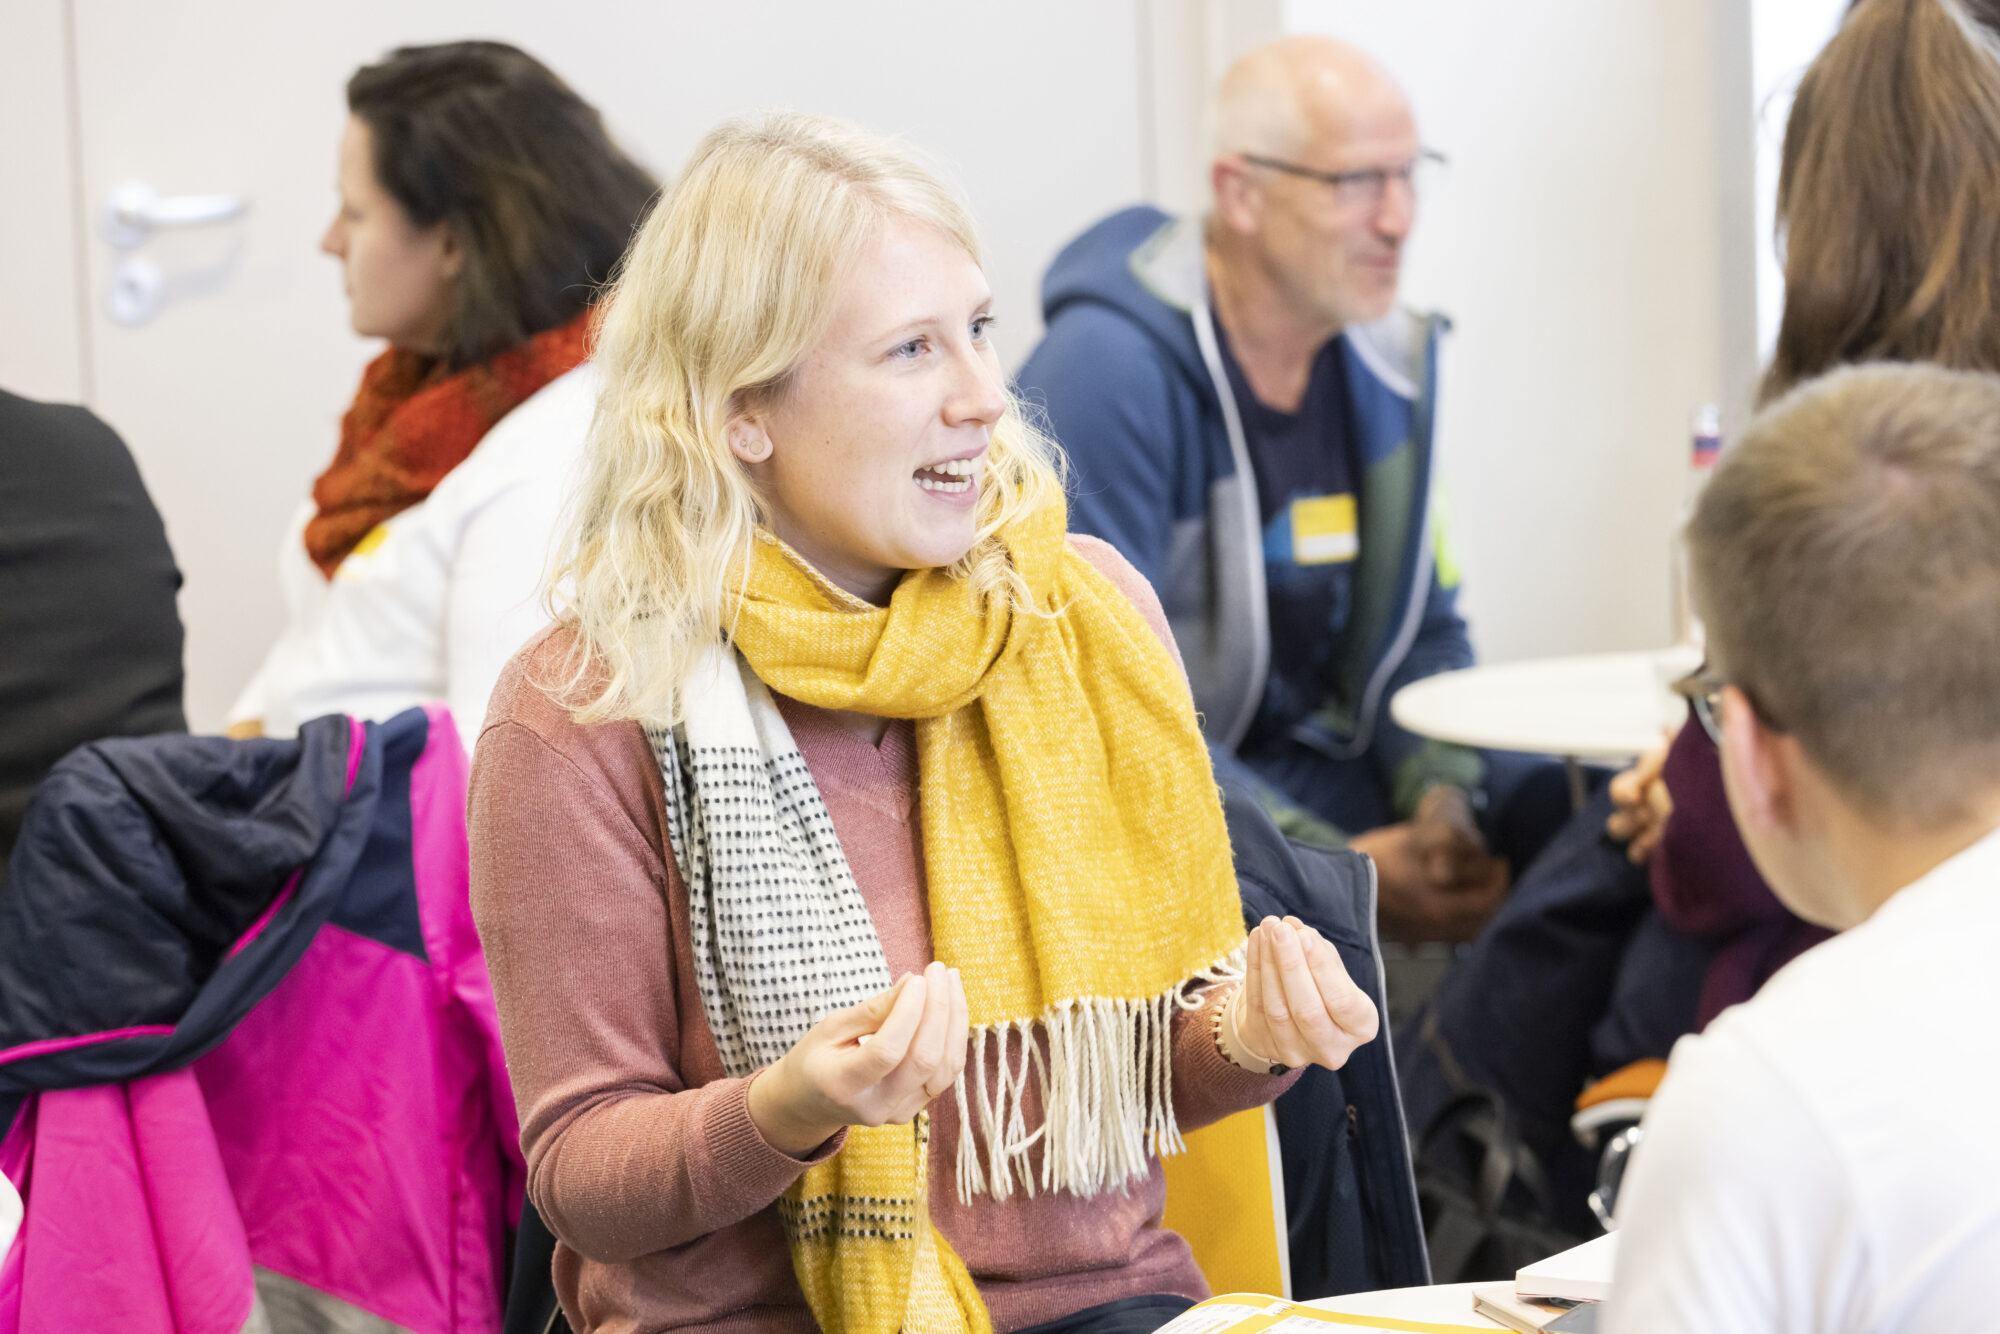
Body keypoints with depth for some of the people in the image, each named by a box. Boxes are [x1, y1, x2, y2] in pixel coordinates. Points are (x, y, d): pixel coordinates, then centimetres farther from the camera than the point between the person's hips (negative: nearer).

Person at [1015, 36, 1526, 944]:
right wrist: (1340, 868, -25)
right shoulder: (1104, 368, -19)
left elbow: (1422, 632, 15)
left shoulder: (1386, 360, 6)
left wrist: (1443, 802, -8)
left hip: (1303, 757, 7)